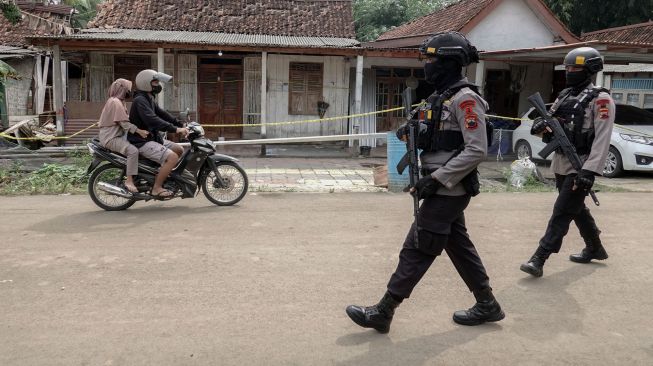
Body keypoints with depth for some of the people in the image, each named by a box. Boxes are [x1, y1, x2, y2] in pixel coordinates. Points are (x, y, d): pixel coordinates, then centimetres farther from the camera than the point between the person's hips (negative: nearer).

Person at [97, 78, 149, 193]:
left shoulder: (119, 101, 18)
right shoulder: (115, 102, -15)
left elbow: (126, 118, 18)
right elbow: (124, 123, -22)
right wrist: (139, 131, -28)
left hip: (117, 135, 11)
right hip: (111, 138, -11)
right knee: (133, 151, -28)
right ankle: (129, 181, -27)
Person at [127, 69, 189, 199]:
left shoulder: (149, 99, 16)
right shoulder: (140, 100, -17)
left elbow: (162, 114, 17)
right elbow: (152, 120, -31)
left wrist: (181, 125, 6)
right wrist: (175, 129, -34)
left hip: (152, 138, 10)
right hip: (142, 142, -10)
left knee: (179, 150, 13)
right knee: (172, 157, -24)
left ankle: (165, 176, 18)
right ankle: (156, 188, -17)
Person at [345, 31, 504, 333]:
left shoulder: (465, 99, -17)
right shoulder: (445, 96, 13)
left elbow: (476, 150, -22)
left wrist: (436, 178, -24)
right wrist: (415, 134, 1)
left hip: (448, 191, -10)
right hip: (446, 189, 10)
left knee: (416, 250, -5)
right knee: (459, 247, 16)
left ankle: (382, 313, 3)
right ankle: (487, 305, 29)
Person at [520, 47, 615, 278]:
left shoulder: (600, 99, -11)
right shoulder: (564, 95, 13)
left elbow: (602, 138, -19)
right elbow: (553, 127, 16)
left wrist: (590, 171, -26)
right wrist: (542, 126, -9)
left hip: (579, 166, -8)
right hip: (560, 164, 8)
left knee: (562, 213, -9)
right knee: (577, 209, 20)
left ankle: (539, 259, -9)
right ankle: (595, 249, 38)